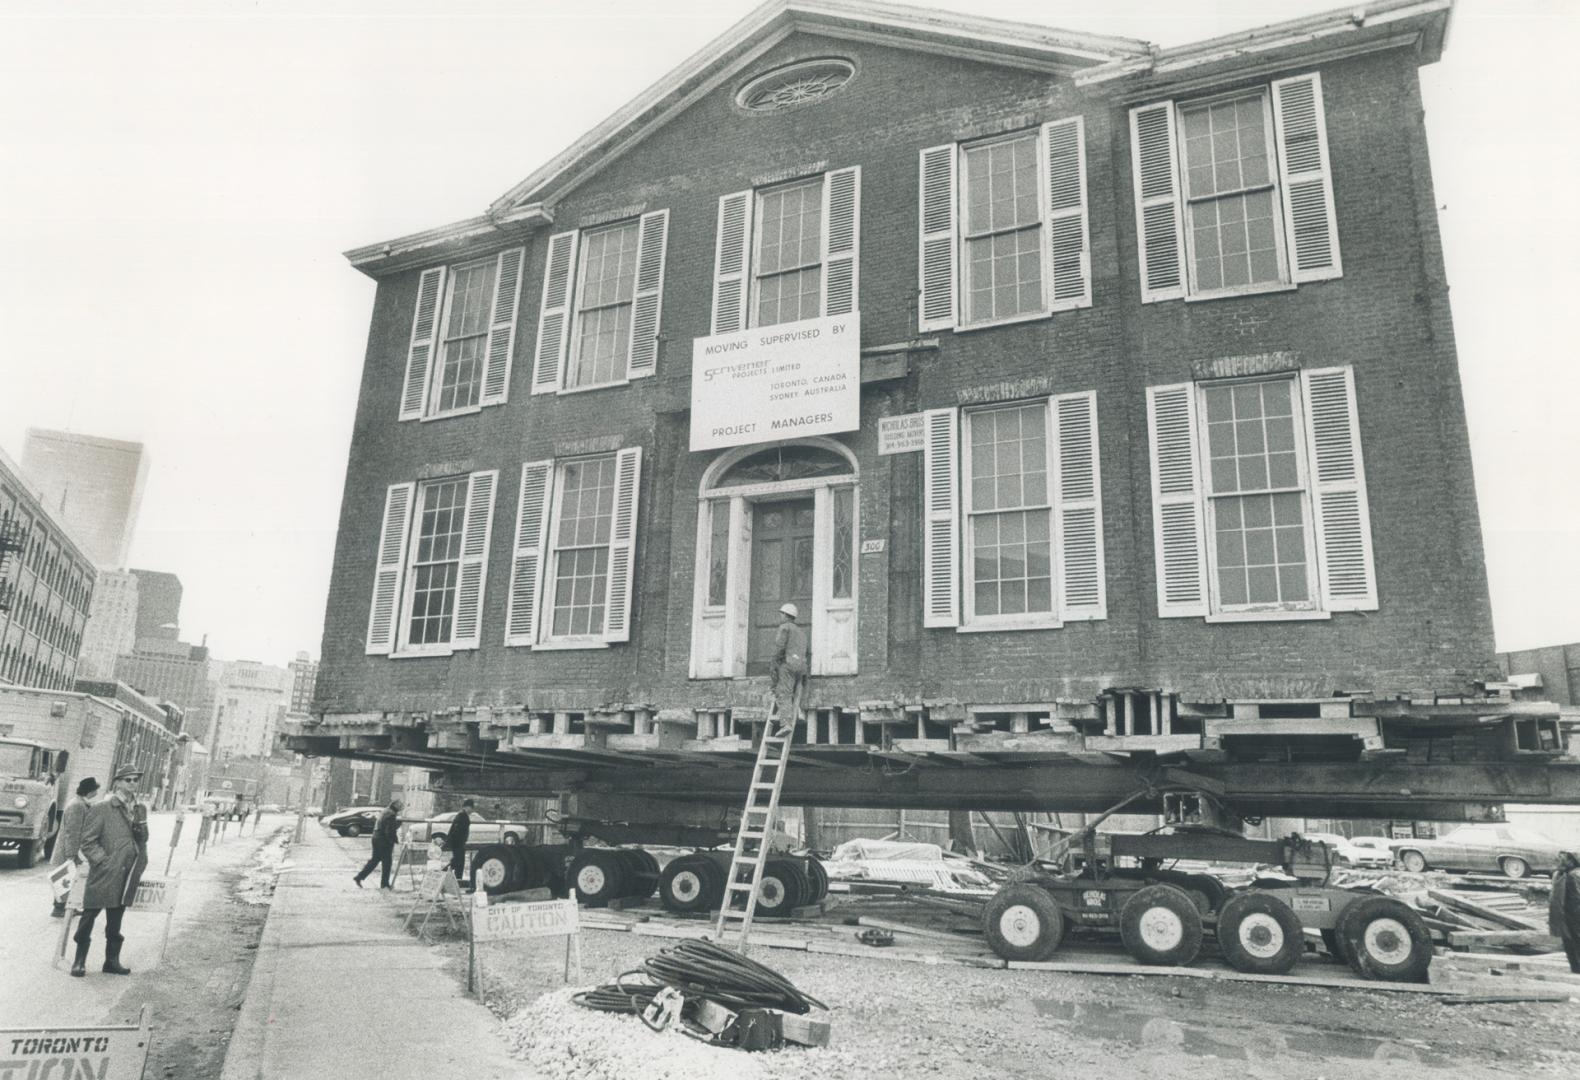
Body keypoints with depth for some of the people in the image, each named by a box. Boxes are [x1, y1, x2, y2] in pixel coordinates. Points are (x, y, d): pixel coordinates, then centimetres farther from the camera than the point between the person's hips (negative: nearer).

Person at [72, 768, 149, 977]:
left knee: (115, 920, 14)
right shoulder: (102, 810, -7)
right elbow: (88, 841, -8)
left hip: (126, 876, 5)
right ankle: (80, 960, 15)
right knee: (90, 915, 2)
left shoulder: (140, 810, 12)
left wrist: (141, 830, -3)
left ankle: (112, 960, 21)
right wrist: (103, 860, -15)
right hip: (103, 875, -5)